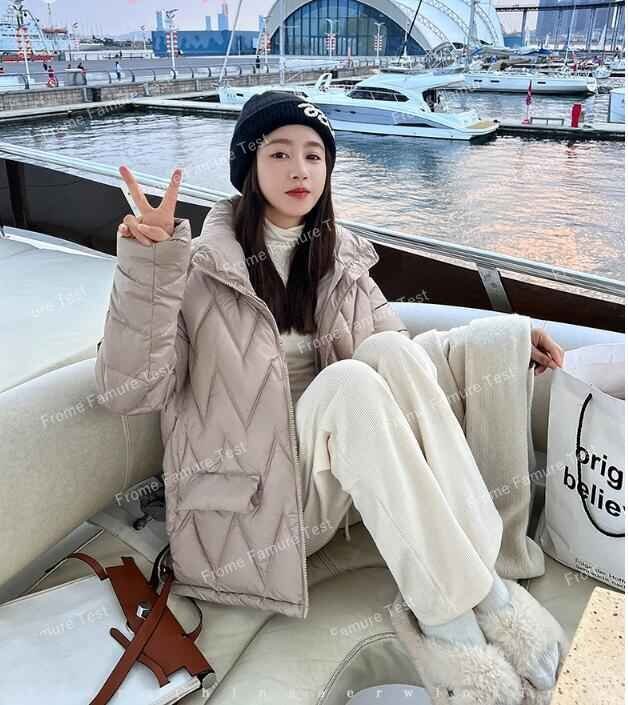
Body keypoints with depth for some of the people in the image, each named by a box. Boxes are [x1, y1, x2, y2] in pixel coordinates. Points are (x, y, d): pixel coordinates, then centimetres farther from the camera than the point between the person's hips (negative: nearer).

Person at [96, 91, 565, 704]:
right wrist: (147, 268, -23)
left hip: (336, 479, 4)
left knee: (388, 352, -23)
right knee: (350, 380, -30)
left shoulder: (341, 259, 10)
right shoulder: (202, 268, -5)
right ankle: (446, 616, -25)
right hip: (256, 497, -4)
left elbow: (403, 360, 16)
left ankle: (485, 581, -22)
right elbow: (129, 392, -12)